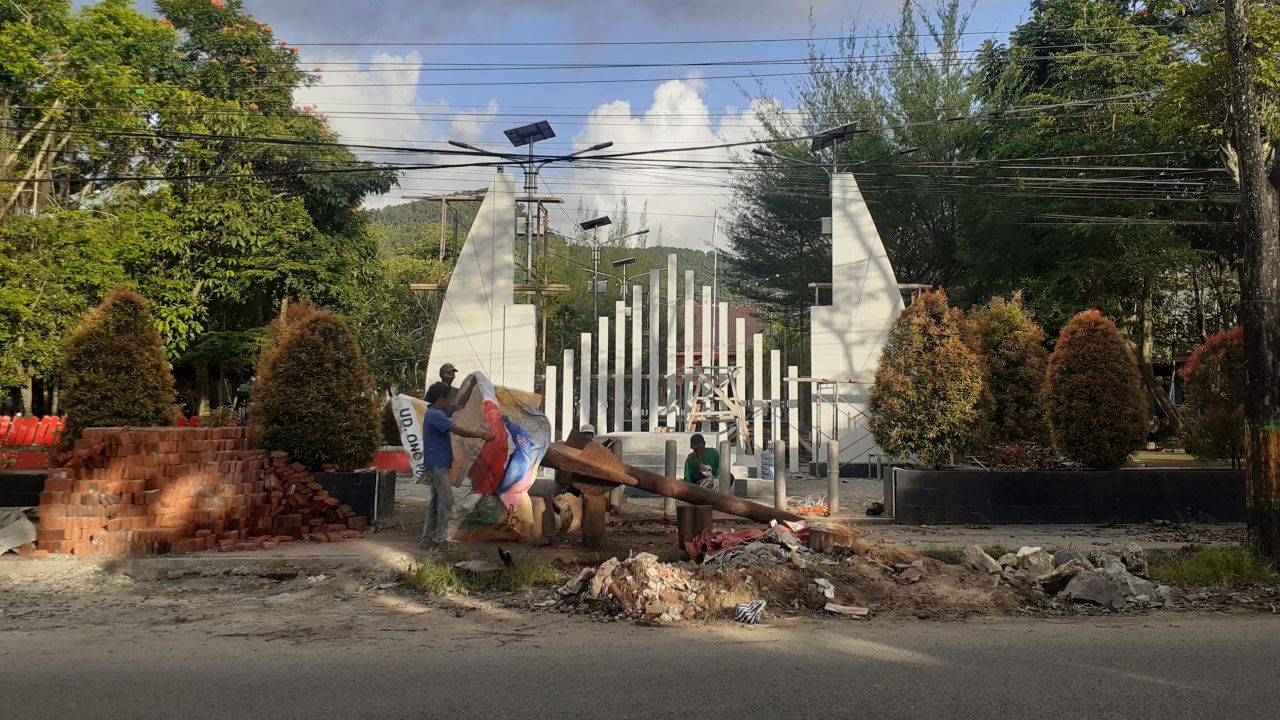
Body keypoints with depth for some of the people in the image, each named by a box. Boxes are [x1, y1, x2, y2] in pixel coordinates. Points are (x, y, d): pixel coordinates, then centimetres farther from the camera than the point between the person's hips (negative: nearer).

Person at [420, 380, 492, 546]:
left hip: (438, 464, 10)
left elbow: (460, 404, 22)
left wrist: (472, 386, 18)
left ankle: (428, 536, 15)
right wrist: (480, 434, -25)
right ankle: (442, 537, -7)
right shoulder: (435, 415, -17)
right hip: (438, 463, -10)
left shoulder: (438, 412, 14)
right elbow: (457, 430, -25)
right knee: (446, 500, -9)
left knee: (436, 500, 12)